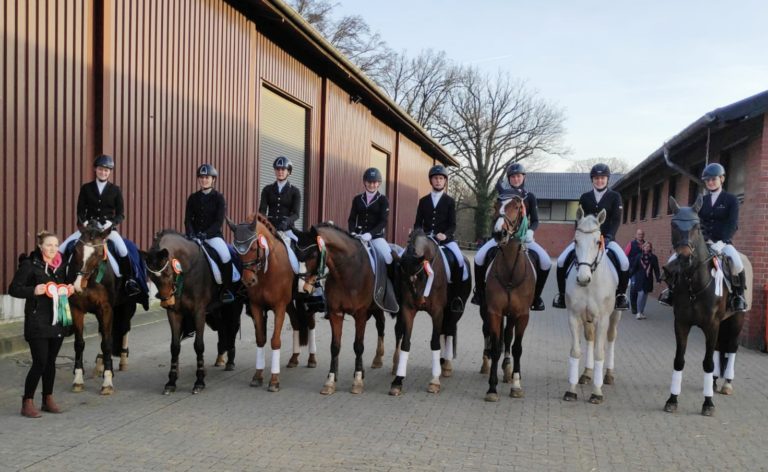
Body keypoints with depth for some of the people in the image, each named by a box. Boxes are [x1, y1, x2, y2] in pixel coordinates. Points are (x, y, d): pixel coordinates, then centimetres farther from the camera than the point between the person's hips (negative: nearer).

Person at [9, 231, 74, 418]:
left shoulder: (60, 265, 10)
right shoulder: (30, 265, -8)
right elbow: (13, 289, -8)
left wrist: (69, 290, 3)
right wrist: (34, 290, -23)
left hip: (58, 321, 6)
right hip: (37, 322, -6)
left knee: (51, 361, 12)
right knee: (40, 362, -7)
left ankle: (48, 399, 23)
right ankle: (27, 403, 6)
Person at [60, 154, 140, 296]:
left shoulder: (115, 190, 5)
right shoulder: (86, 188, 8)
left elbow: (121, 214, 3)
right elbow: (80, 211, 6)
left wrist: (111, 223, -16)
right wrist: (84, 222, -14)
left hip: (108, 227, -2)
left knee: (122, 247, -30)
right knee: (64, 246, -13)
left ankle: (129, 281, -21)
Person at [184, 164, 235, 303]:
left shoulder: (219, 198, -1)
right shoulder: (193, 198, 8)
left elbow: (219, 220, -10)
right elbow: (188, 219, 4)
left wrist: (206, 234, -23)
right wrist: (190, 234, -15)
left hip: (213, 235, -3)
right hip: (195, 235, 3)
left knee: (226, 256, -27)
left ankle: (227, 290, -13)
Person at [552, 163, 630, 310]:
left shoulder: (615, 197, 6)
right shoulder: (585, 197, 11)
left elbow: (616, 220, -3)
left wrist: (608, 236, -18)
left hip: (606, 238, -2)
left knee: (624, 263, -26)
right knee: (562, 261, -17)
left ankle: (620, 294, -3)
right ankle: (562, 293, 1)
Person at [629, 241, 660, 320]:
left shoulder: (653, 257, 0)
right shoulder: (639, 257, -2)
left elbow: (656, 269, 2)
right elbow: (634, 267, 2)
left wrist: (658, 278, -4)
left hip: (648, 279, 2)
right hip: (639, 279, -2)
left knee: (645, 295, 8)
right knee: (641, 294, -11)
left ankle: (642, 312, 19)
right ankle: (638, 312, -2)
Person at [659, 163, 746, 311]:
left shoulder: (731, 199, 3)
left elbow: (733, 224, -8)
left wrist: (721, 242, -24)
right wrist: (703, 239, -14)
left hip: (723, 242, -4)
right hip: (702, 242, 4)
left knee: (736, 264, -36)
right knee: (673, 260, -14)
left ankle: (738, 295, -12)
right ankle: (673, 289, 7)